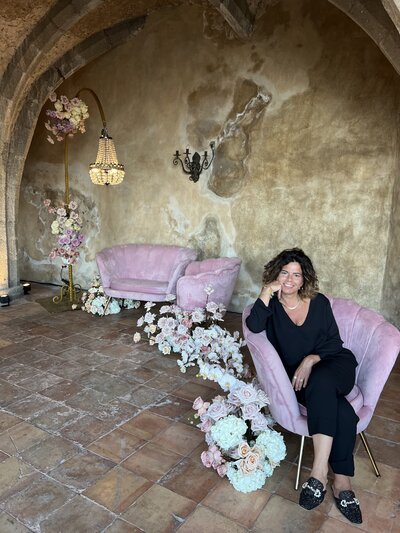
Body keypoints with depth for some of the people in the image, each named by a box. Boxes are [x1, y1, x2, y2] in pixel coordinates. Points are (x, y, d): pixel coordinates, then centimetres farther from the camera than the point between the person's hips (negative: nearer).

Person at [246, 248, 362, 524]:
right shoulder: (272, 305, 1)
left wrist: (311, 360, -17)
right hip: (299, 374, 0)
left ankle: (319, 474, -31)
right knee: (340, 411, -30)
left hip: (333, 364, 0)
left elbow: (334, 342, 0)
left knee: (320, 383, -35)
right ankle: (342, 481, -19)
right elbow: (254, 326, -20)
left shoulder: (319, 302, 3)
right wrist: (267, 293, -23)